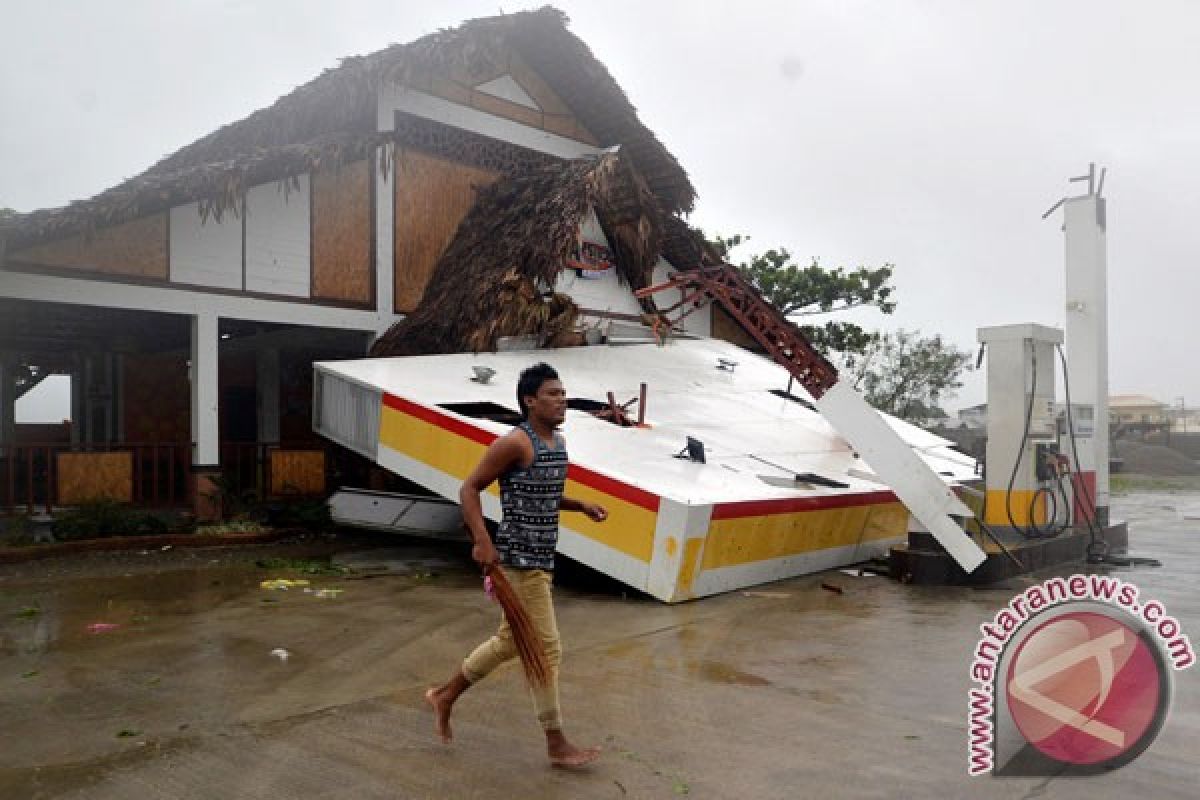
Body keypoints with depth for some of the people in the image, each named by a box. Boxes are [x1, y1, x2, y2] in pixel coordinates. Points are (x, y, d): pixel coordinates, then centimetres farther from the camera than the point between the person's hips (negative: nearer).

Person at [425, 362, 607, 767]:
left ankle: (444, 695, 37)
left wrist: (581, 506, 10)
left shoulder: (558, 441, 11)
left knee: (509, 641, 20)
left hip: (541, 559, 10)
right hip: (519, 560, -10)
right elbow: (469, 488, -14)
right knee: (546, 649, -2)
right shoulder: (515, 442, -17)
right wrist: (482, 541, -24)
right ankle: (556, 744, 12)